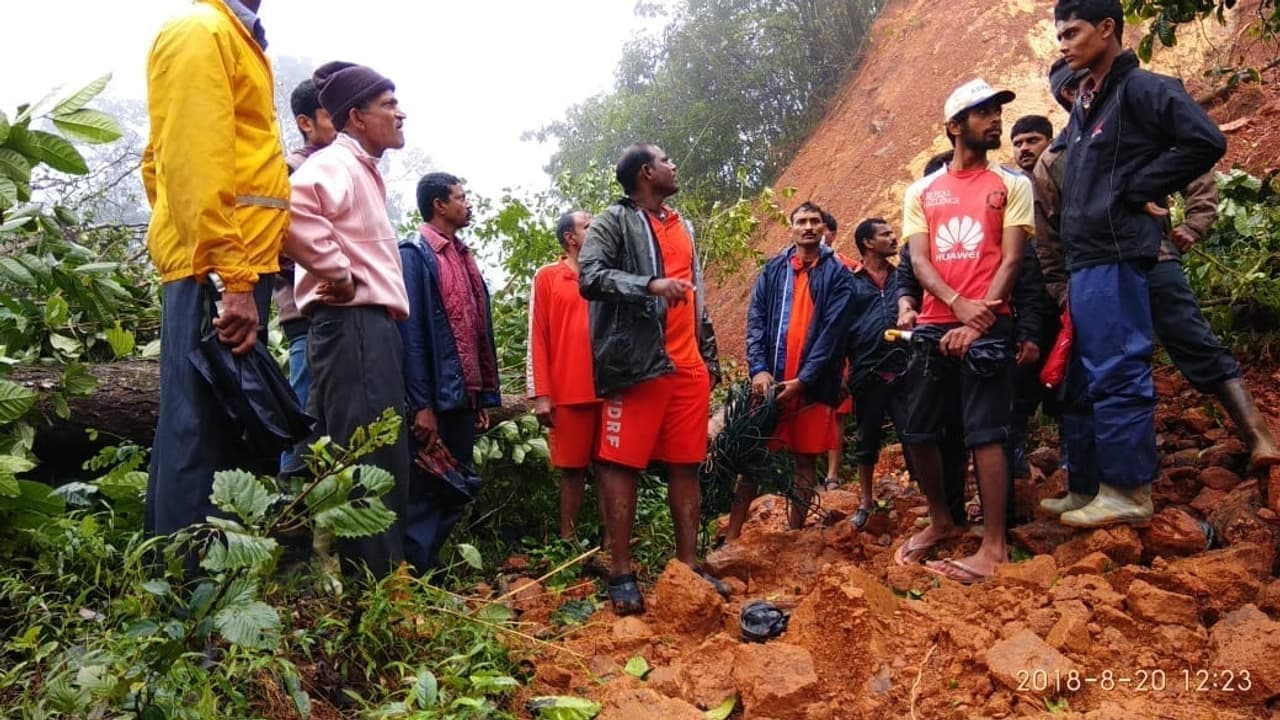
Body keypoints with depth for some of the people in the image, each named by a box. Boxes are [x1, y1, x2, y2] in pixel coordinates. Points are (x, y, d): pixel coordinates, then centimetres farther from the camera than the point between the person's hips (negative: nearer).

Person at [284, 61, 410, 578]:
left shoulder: (362, 170, 23)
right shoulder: (335, 163, -8)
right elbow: (292, 209, -29)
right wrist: (337, 273, -20)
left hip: (369, 327, 10)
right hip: (353, 326, -10)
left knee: (380, 464, 12)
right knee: (367, 463, -11)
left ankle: (374, 579, 20)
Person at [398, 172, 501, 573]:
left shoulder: (464, 257, 18)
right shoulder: (415, 254, -7)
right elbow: (411, 333, -15)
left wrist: (485, 396, 11)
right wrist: (421, 404, -20)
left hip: (464, 396, 8)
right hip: (436, 398, -8)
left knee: (455, 491, 13)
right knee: (426, 491, -1)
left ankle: (429, 564, 25)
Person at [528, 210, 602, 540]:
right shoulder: (547, 277, 4)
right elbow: (537, 338, 0)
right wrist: (541, 394, -7)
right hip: (569, 392, -3)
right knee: (572, 468, 3)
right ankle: (567, 540, 11)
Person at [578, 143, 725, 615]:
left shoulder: (682, 226, 21)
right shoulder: (614, 221, 0)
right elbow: (590, 277, -15)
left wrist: (710, 356, 21)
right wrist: (650, 285, -26)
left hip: (687, 365, 7)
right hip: (638, 363, -6)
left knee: (686, 466, 8)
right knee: (622, 464, -5)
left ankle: (688, 564, 15)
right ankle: (621, 572, 2)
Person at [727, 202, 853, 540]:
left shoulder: (838, 275, 3)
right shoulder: (772, 270, 10)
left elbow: (833, 331, -6)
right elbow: (756, 320, 2)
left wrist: (803, 379, -14)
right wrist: (758, 369, -12)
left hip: (814, 384, -1)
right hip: (771, 379, 1)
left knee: (806, 461, 6)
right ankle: (731, 537, 6)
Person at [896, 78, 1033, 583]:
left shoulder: (1012, 185, 7)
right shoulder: (921, 192, 13)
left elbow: (1011, 259, -2)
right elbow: (919, 262, 3)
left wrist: (977, 321, -14)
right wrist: (958, 304, -16)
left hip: (988, 327, -3)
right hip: (934, 325, 3)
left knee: (985, 434, -8)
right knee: (918, 432, 7)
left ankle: (993, 547, -2)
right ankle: (941, 522, 27)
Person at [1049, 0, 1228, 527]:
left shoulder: (1140, 88, -6)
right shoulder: (1084, 107, 19)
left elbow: (1205, 141, -17)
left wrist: (1139, 191, -12)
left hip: (1116, 258, -9)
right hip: (1087, 260, 9)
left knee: (1118, 375, -6)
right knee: (1096, 377, 12)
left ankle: (1128, 492, 1)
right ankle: (1096, 484, 20)